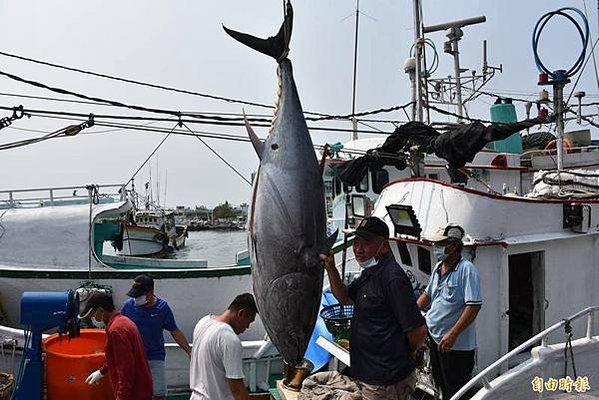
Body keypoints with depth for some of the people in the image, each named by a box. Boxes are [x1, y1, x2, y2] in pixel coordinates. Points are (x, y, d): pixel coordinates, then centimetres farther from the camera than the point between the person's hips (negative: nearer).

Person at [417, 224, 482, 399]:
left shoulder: (467, 270, -19)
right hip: (435, 337, 8)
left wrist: (452, 335, -28)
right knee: (441, 385, 22)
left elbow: (474, 306, -25)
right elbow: (428, 294, 19)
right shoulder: (438, 267, 6)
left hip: (456, 345, -8)